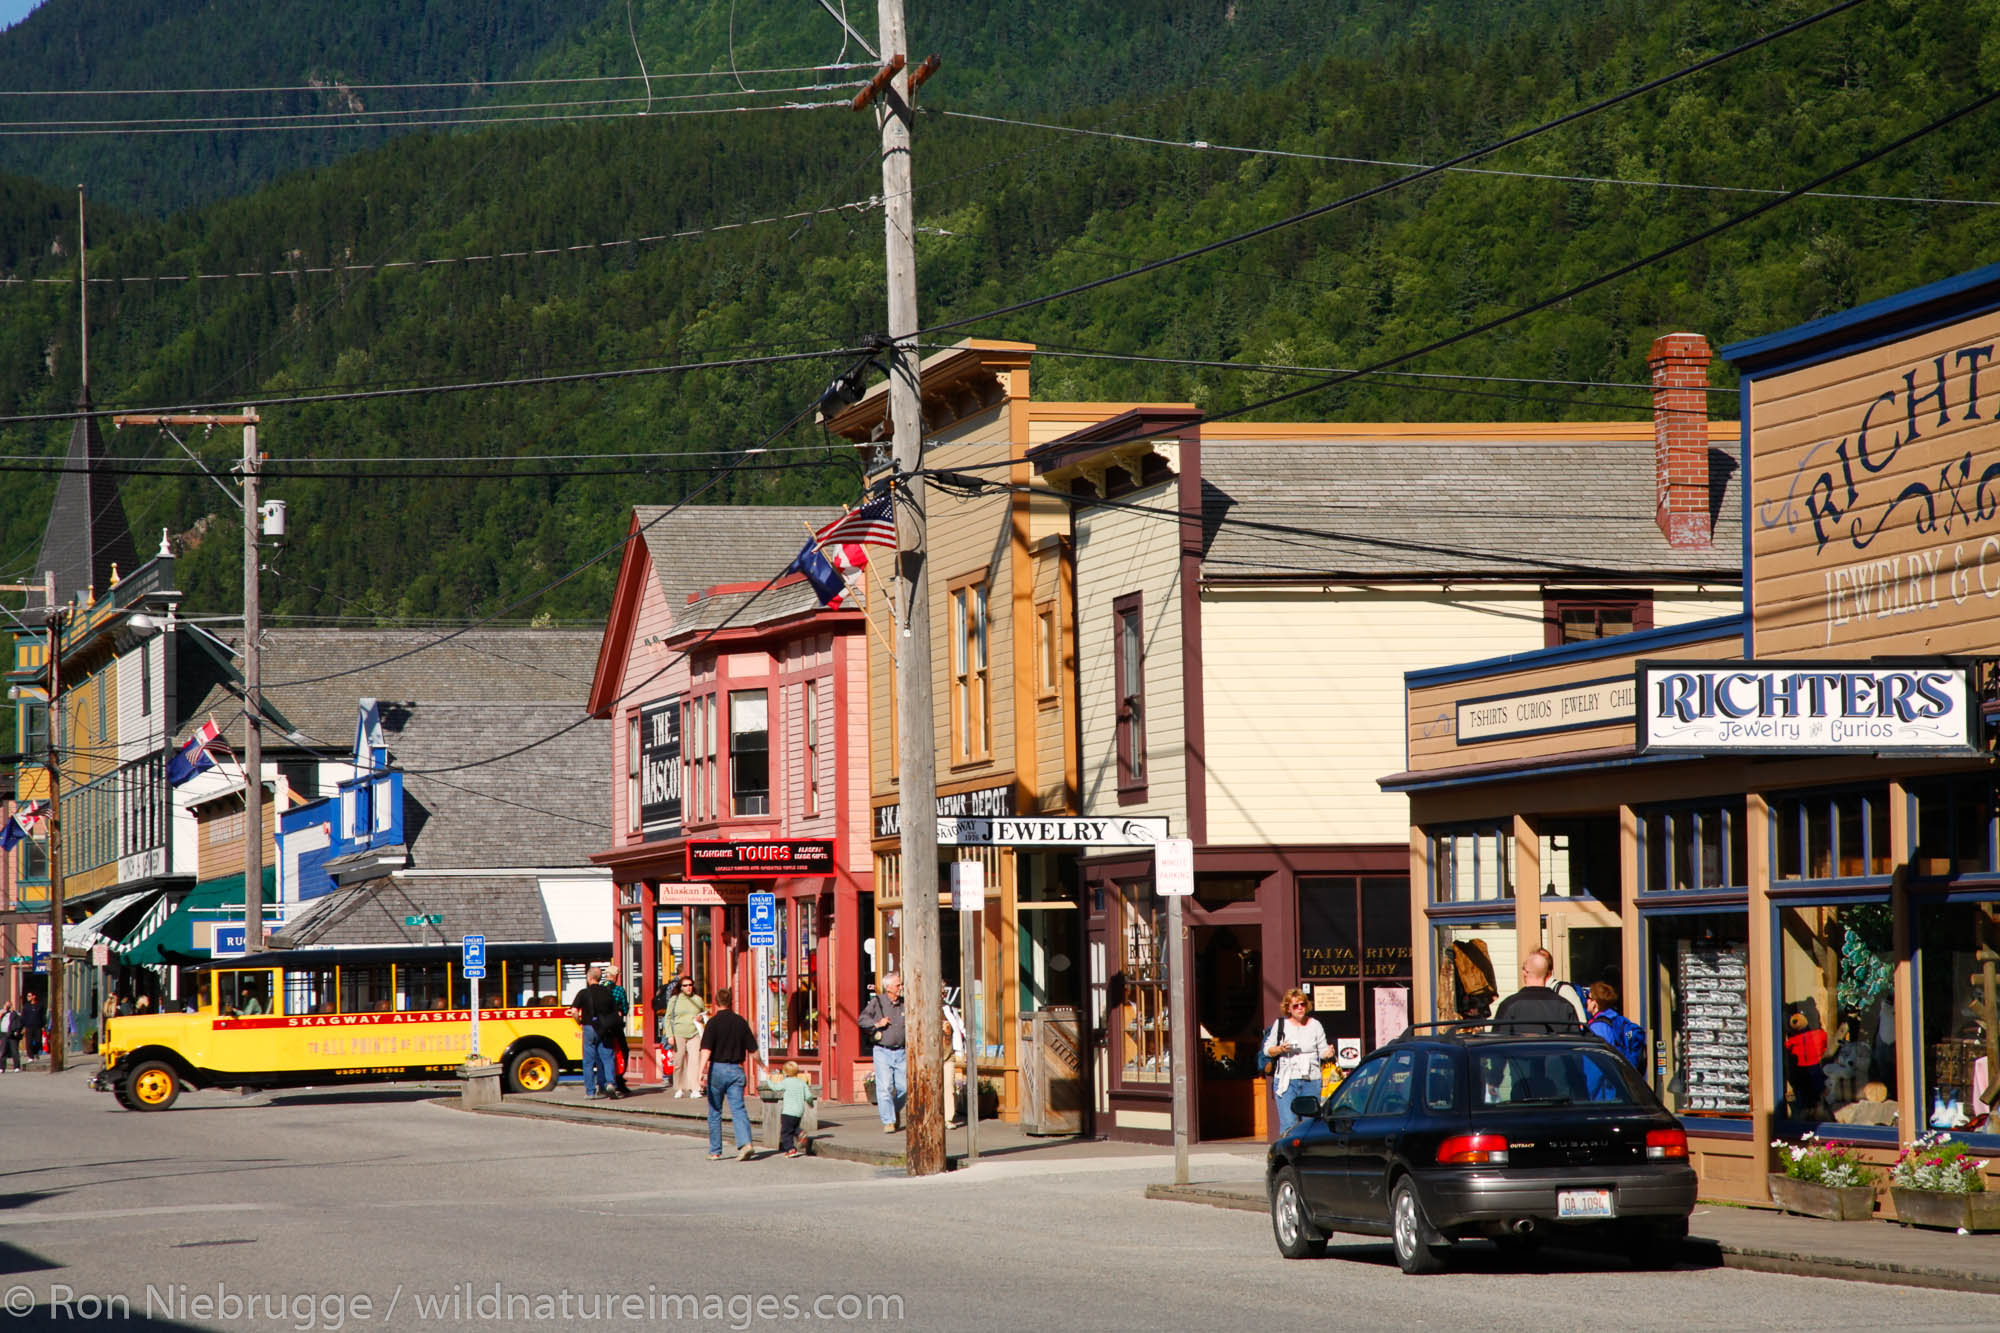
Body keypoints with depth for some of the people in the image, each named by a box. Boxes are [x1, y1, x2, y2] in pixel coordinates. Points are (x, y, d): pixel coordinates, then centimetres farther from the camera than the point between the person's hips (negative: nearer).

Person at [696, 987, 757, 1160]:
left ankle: (715, 1151, 15)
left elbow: (706, 1050, -18)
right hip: (736, 1070, 3)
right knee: (738, 1108, -2)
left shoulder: (713, 1022, -7)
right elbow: (752, 1048, 10)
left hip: (717, 1068, -3)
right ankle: (745, 1143, -24)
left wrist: (701, 1071, -24)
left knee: (714, 1112, 10)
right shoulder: (740, 1021, 5)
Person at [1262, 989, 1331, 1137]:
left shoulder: (1315, 1025, 8)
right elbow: (1267, 1050, 7)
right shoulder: (1280, 1024, 5)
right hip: (1286, 1080, -1)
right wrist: (1280, 1049, -13)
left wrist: (1328, 1053, -13)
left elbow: (1322, 1051, 10)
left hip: (1311, 1081, 1)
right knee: (1289, 1125, -11)